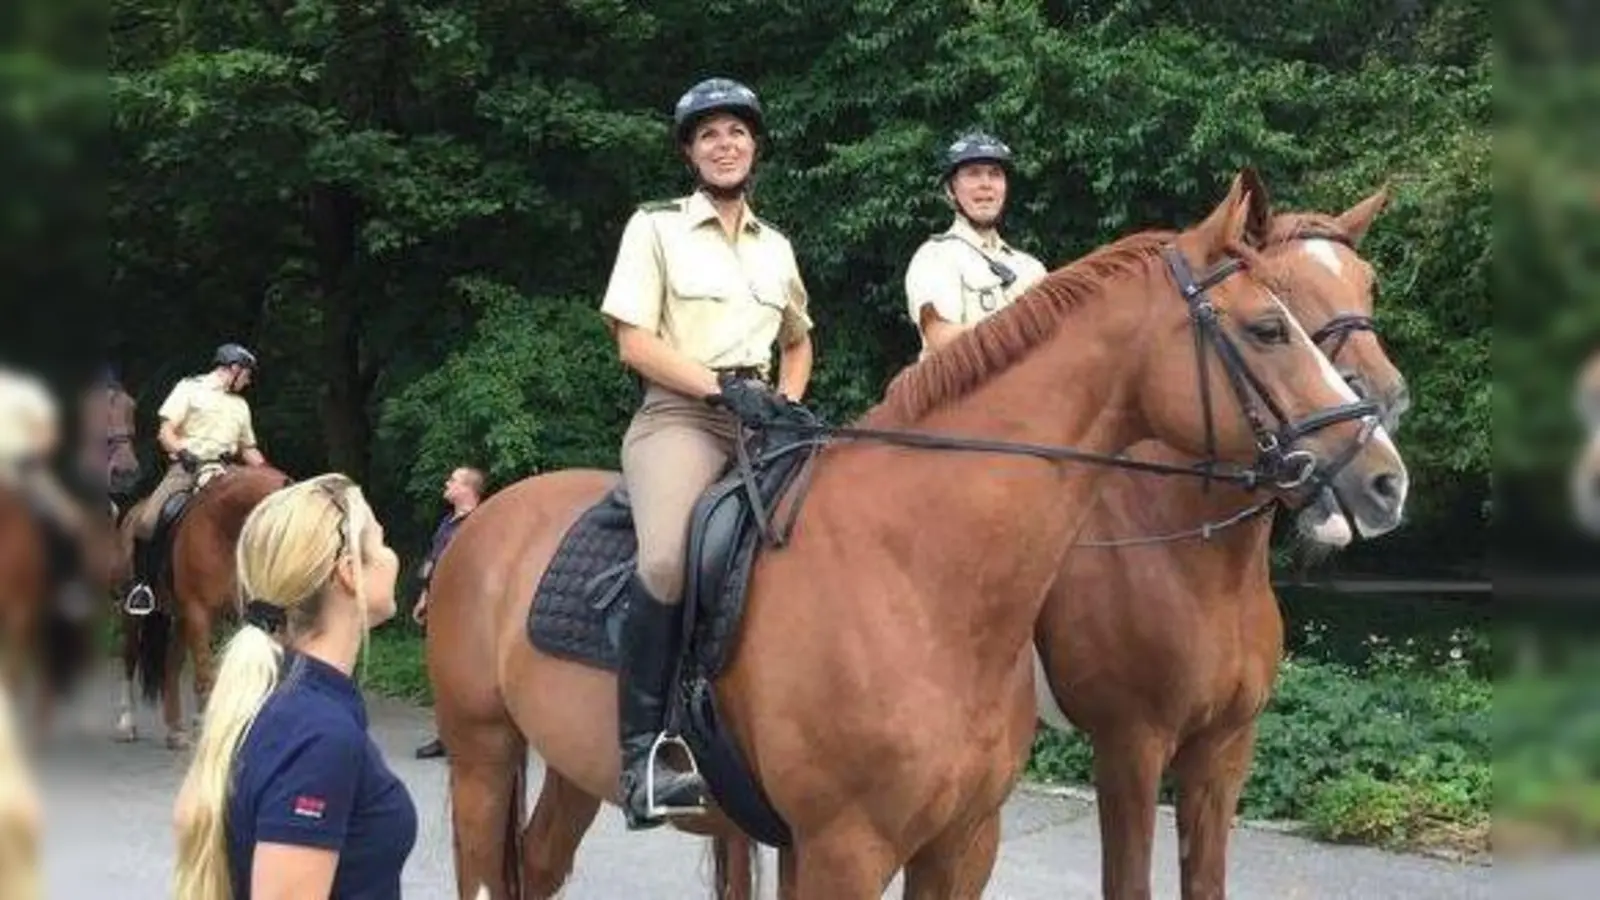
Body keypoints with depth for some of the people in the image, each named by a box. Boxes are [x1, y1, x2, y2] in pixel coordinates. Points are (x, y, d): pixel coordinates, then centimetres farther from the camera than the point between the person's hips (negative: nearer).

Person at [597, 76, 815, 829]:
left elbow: (798, 344, 33)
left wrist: (786, 402, 11)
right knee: (669, 557, -35)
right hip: (680, 415, -6)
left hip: (761, 419, 6)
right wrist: (724, 388, -15)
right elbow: (634, 344, -4)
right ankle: (641, 751, -28)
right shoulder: (656, 227, 4)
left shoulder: (775, 247, 20)